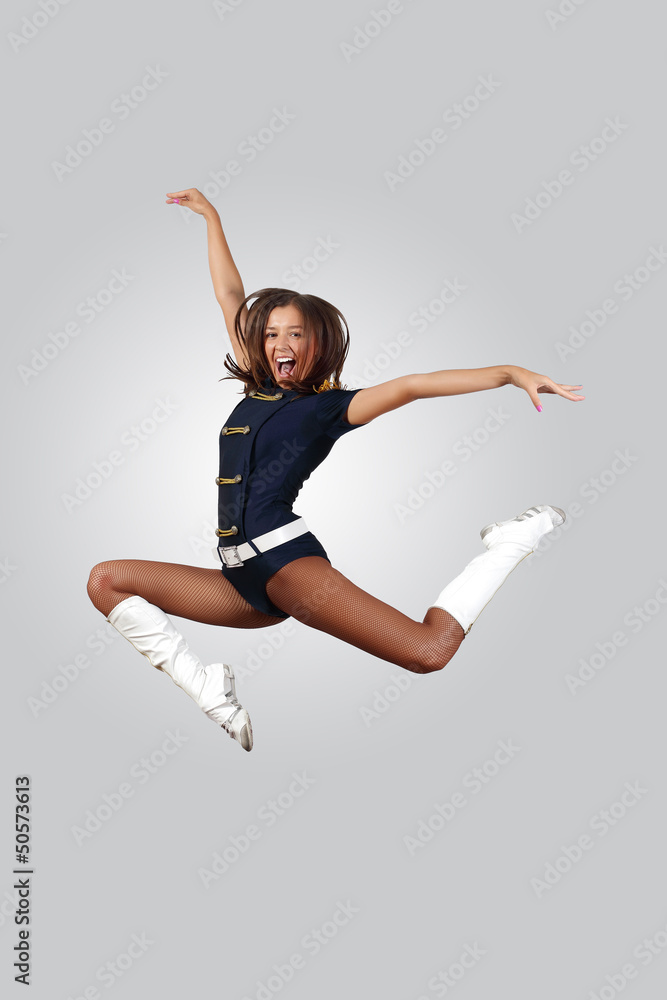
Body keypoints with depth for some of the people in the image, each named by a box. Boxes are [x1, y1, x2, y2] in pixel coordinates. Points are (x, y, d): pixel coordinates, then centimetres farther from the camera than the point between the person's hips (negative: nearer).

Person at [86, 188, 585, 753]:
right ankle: (211, 692, -9)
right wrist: (210, 216, 33)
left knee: (429, 651, -25)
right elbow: (231, 297, 25)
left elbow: (408, 386, -11)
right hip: (241, 579, 7)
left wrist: (509, 373, -22)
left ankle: (514, 541, 1)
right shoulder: (256, 391, 19)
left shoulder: (329, 405, 3)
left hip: (284, 557, -7)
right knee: (106, 580, 1)